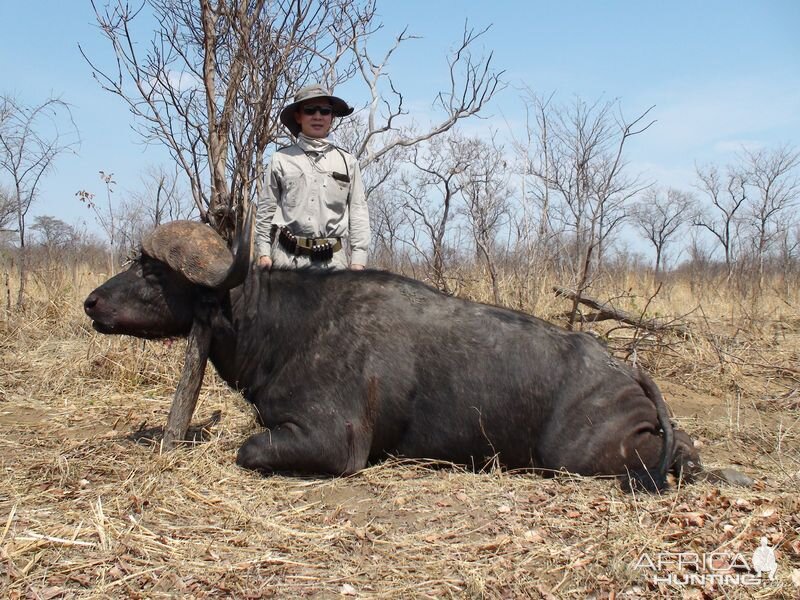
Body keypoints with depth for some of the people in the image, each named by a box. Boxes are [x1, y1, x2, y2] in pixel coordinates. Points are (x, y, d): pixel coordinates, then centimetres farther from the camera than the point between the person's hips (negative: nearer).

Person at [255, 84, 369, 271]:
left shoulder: (347, 161, 11)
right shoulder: (281, 159, 9)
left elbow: (358, 212, 9)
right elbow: (266, 209, 11)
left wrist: (358, 259, 2)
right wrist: (263, 252, 5)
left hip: (333, 258, 1)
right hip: (288, 256, 0)